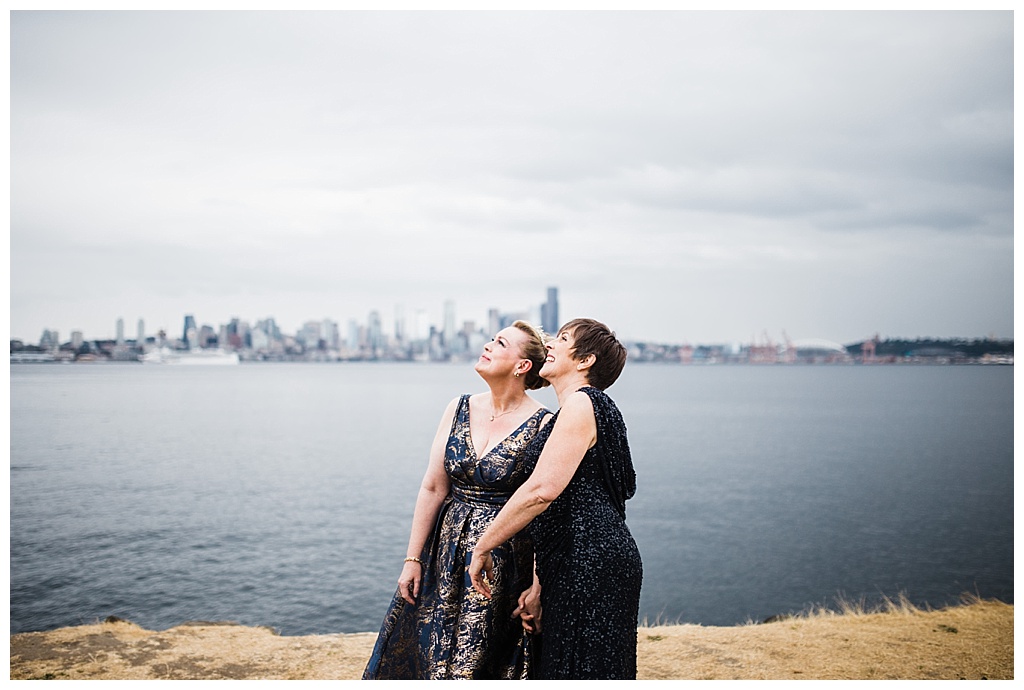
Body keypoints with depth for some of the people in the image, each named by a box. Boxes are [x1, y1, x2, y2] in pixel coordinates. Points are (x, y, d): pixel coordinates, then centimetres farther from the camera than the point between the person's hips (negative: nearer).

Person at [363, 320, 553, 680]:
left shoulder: (543, 424, -12)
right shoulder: (459, 409, 3)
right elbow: (432, 488, 4)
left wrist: (538, 588, -13)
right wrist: (412, 559, 4)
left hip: (507, 562, -5)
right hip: (447, 554, 5)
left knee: (475, 664, 5)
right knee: (420, 655, 11)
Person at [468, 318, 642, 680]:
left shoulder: (581, 404, -10)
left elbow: (542, 490, -21)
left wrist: (482, 547, -12)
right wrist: (540, 586, 16)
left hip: (591, 564, -10)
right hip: (578, 568, 10)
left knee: (579, 671, -3)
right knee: (555, 665, 14)